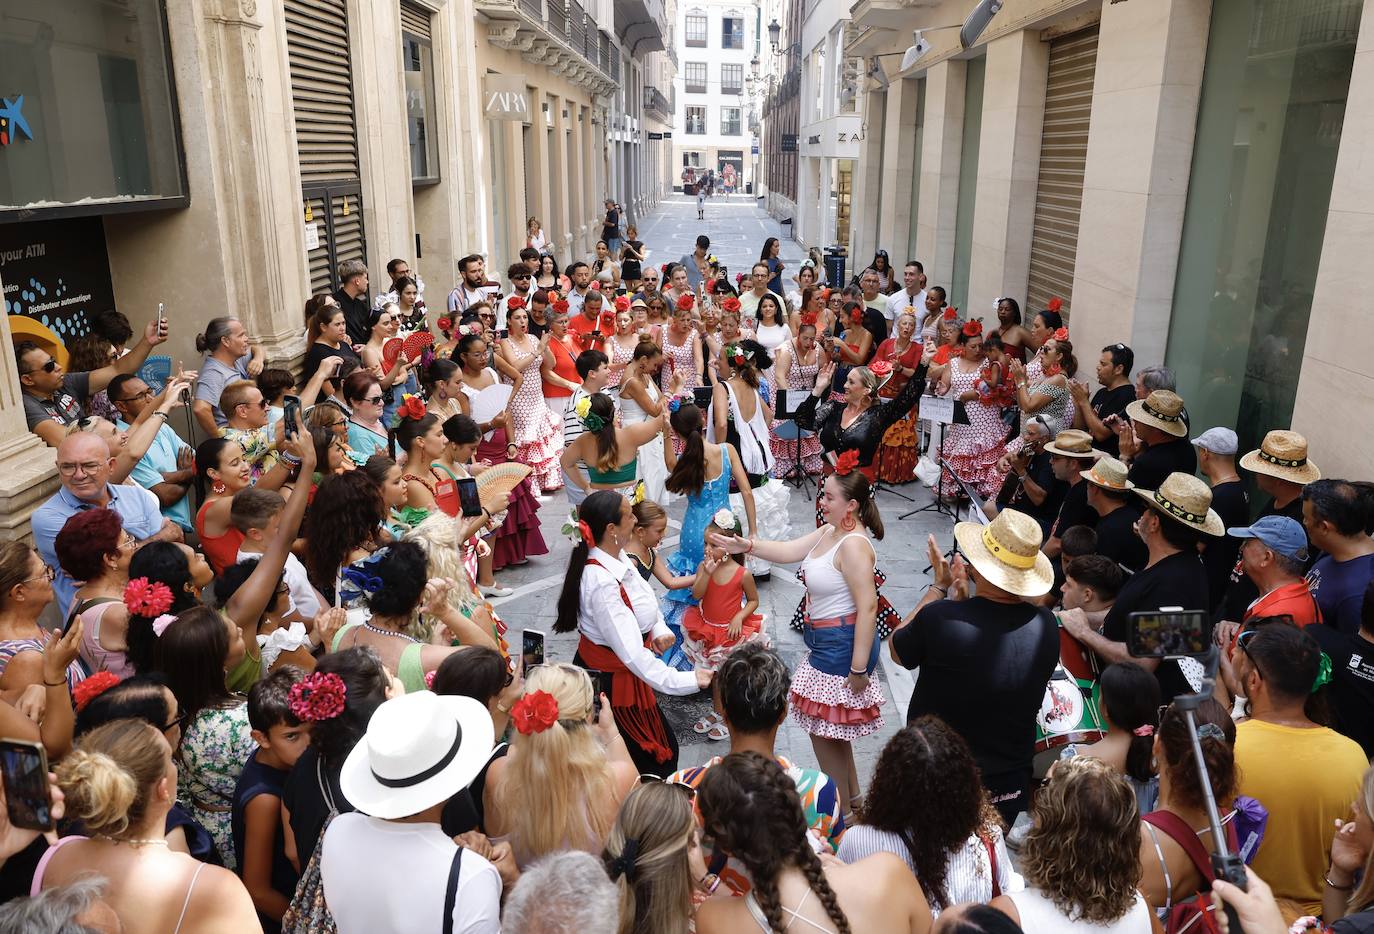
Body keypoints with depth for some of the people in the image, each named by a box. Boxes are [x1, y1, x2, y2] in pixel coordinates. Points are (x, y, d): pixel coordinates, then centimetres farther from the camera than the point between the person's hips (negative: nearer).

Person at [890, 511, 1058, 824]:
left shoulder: (939, 618, -30)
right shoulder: (1046, 626, -16)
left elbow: (897, 650, -7)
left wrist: (939, 587, -1)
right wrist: (963, 600, -3)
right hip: (1009, 786, 4)